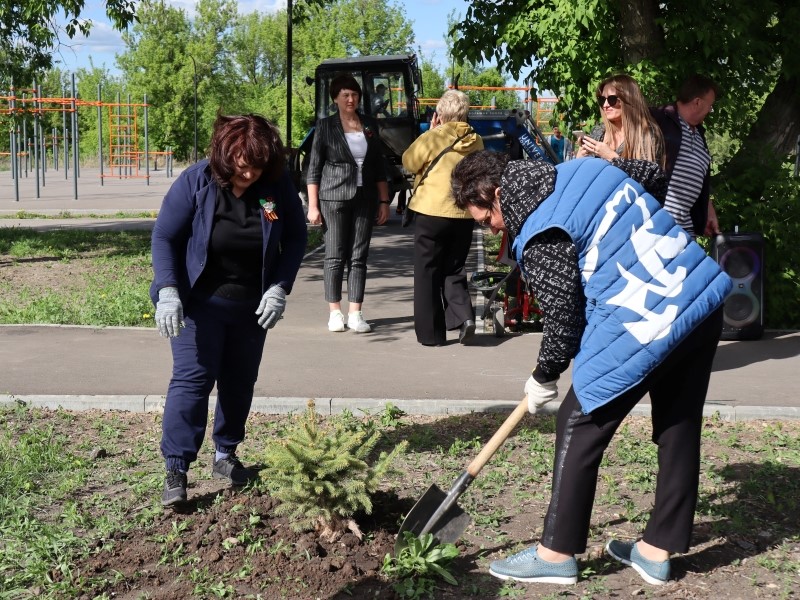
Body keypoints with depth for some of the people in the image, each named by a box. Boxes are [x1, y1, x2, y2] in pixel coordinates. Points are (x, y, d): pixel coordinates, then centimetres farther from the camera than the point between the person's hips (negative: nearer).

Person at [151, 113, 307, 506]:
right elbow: (164, 237, -10)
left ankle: (226, 454, 29)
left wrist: (279, 288, -11)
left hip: (252, 305, 3)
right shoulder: (195, 181, -16)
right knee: (191, 379, -8)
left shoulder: (278, 186, -11)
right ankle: (176, 469, -3)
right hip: (199, 302, -3)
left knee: (240, 382, 12)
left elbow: (296, 238, 0)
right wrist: (168, 291, -20)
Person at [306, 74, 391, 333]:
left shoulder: (369, 126, 10)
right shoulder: (325, 126, 1)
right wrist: (312, 206, -7)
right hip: (334, 198, -3)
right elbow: (314, 168, 0)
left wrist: (384, 201, 9)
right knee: (335, 257, 0)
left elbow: (379, 167, 14)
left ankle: (355, 314, 5)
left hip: (365, 199, 3)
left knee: (359, 257, 2)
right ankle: (335, 313, 8)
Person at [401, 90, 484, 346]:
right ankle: (463, 316, -5)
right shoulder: (476, 141, 3)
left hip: (432, 212, -4)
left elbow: (409, 162, 0)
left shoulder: (432, 138, -12)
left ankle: (431, 333, 10)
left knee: (428, 274, 7)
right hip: (464, 215, 5)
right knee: (454, 270, 17)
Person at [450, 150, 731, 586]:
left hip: (644, 326, -9)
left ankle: (556, 553, 14)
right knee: (679, 429, 15)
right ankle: (657, 550, 28)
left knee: (579, 426, 5)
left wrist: (544, 377, 10)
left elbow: (562, 317, -9)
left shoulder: (541, 235, -12)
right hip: (703, 298, 9)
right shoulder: (586, 170, 11)